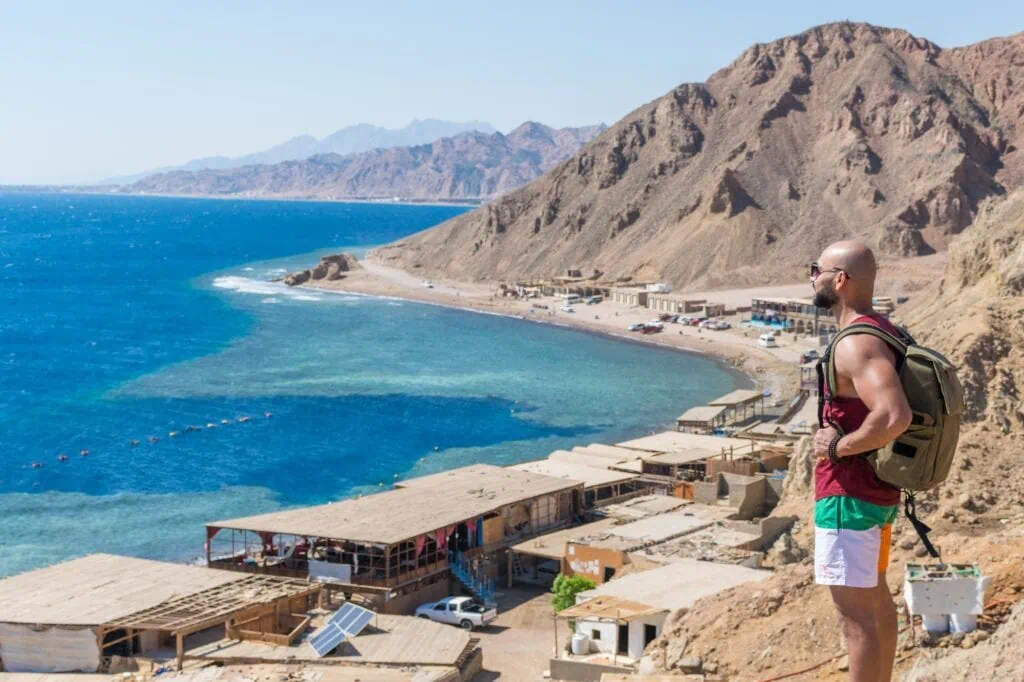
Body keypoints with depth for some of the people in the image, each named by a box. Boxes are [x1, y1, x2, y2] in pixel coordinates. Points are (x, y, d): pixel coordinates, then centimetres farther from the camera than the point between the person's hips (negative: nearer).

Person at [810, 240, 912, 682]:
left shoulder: (856, 344, -21)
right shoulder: (882, 331, 10)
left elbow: (895, 416, -34)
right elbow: (897, 406, 20)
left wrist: (839, 447, -21)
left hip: (848, 496, -11)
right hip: (877, 490, 11)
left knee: (854, 610, -5)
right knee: (876, 597, 21)